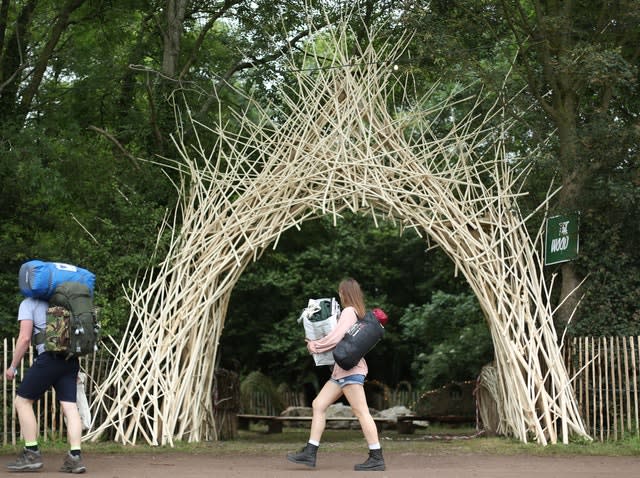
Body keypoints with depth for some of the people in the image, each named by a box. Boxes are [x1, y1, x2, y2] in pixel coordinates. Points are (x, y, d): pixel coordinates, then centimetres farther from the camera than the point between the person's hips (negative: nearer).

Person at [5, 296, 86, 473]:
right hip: (71, 360, 6)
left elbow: (25, 338, -6)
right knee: (70, 406, 1)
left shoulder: (28, 303, 5)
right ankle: (75, 457, -8)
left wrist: (13, 367, 4)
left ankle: (32, 453, 3)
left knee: (22, 401, 6)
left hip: (50, 357, -6)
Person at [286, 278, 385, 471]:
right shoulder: (358, 314, 19)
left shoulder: (349, 311, -9)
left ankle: (377, 458, -10)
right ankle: (309, 453, 4)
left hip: (350, 368, -10)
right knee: (318, 404, 7)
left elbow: (335, 337, -17)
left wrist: (314, 346, -2)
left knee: (361, 412, -11)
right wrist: (316, 343, 11)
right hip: (341, 370, 10)